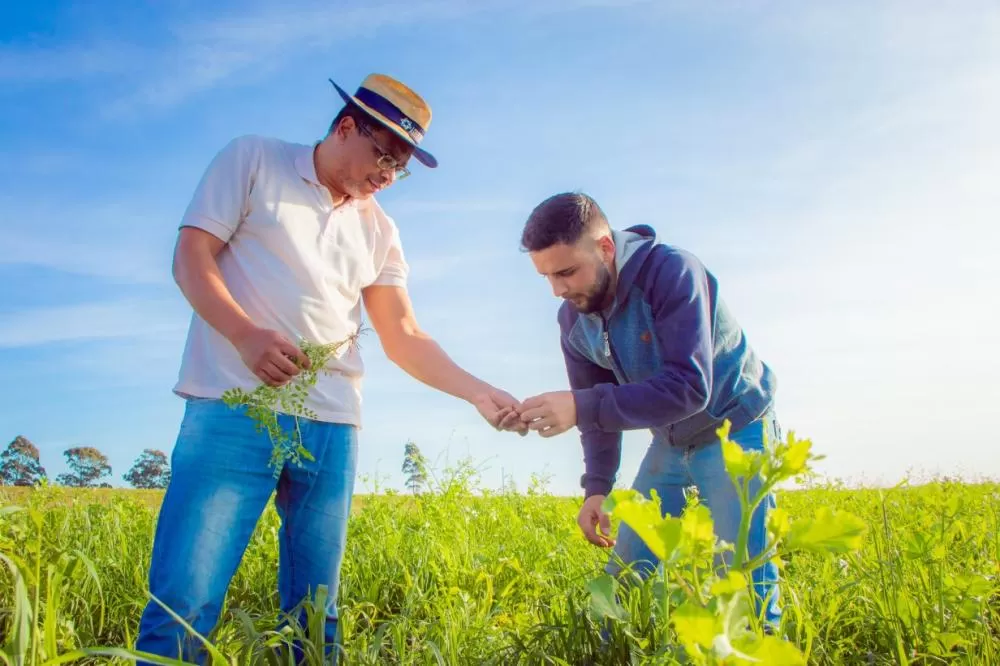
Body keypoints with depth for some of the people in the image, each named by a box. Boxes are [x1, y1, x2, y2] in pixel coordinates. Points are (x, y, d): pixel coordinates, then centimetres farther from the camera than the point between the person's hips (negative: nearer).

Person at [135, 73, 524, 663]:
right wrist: (246, 334, -18)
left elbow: (404, 338, 17)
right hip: (235, 408, -4)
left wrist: (478, 391, 4)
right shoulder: (253, 159, 8)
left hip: (332, 426, 5)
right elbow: (191, 256, 0)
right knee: (185, 603, -10)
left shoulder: (379, 230, 19)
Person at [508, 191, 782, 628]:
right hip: (670, 442, 6)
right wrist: (596, 487, -8)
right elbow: (599, 403, 2)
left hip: (735, 430, -6)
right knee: (625, 573, 4)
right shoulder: (573, 317, -9)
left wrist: (581, 407, -45)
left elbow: (689, 388, -37)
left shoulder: (671, 272, -29)